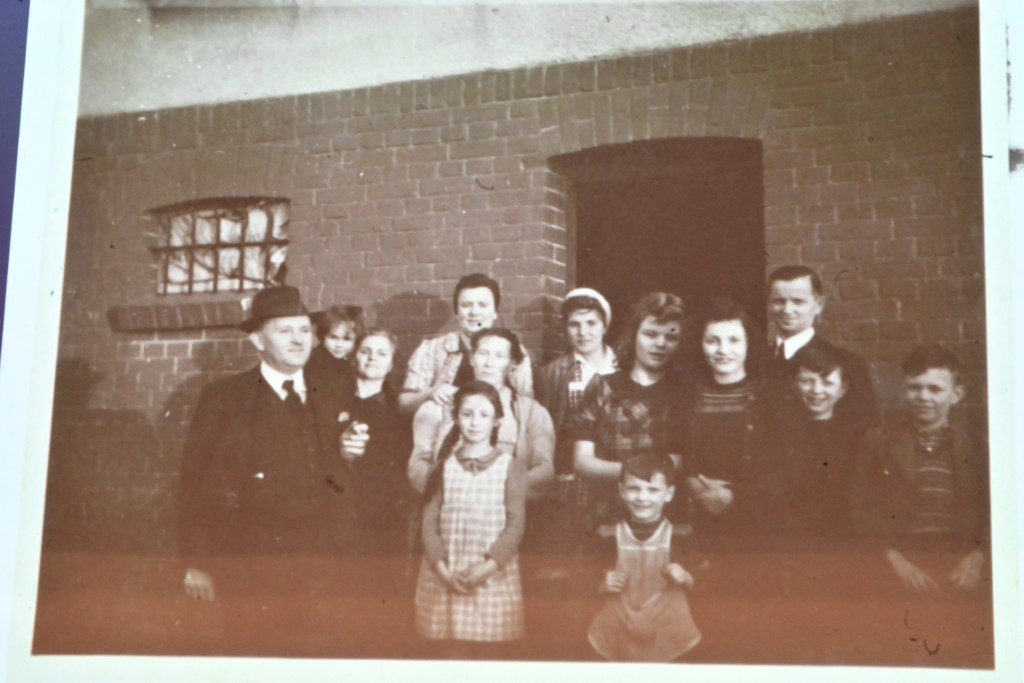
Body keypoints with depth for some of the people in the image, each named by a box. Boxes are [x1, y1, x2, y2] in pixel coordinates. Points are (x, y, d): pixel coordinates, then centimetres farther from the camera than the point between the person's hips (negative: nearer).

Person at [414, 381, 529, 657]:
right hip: (447, 575, 1)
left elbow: (515, 524, -5)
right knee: (455, 649, 4)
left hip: (492, 575, -1)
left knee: (486, 646, 3)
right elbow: (429, 522, 1)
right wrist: (442, 569, -11)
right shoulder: (445, 467, 6)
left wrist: (488, 567, -14)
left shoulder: (511, 466, 0)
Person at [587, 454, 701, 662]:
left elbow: (693, 583, 5)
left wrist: (684, 578, -15)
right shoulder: (609, 535, -3)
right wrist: (604, 586, -12)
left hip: (666, 627, -1)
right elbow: (597, 581, 9)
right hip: (620, 626, 1)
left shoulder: (680, 535, -6)